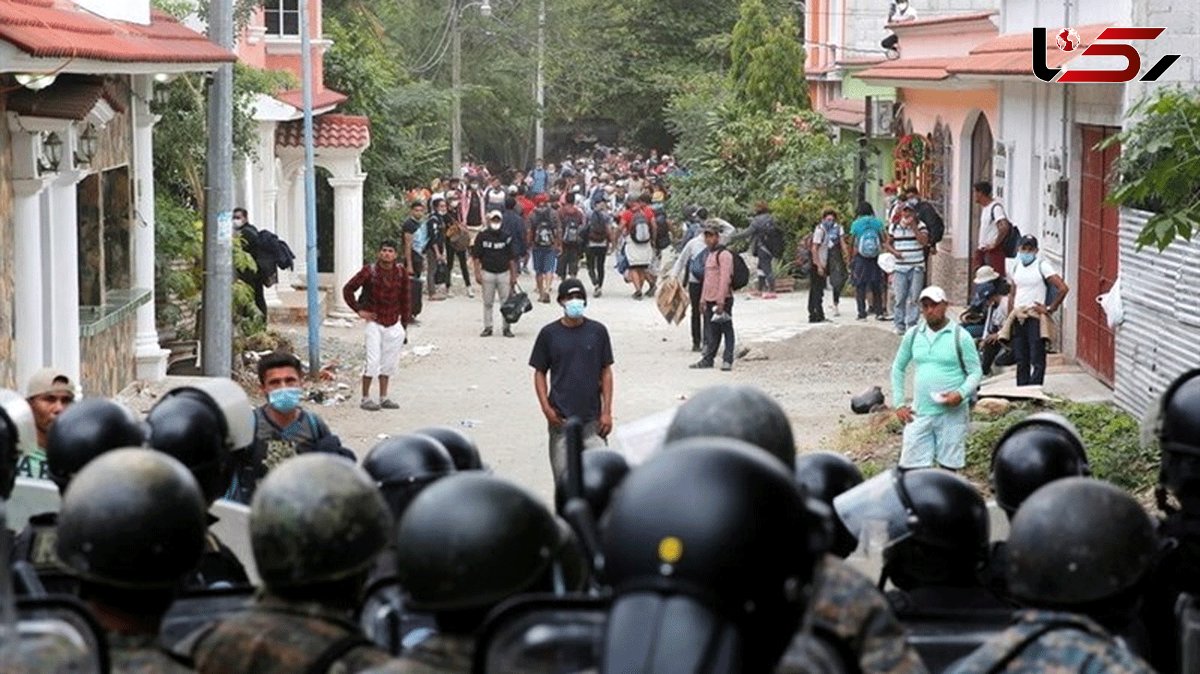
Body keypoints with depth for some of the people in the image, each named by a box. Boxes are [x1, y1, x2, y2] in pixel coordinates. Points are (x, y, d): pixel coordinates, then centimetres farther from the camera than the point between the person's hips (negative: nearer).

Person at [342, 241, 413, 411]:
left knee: (389, 362, 10)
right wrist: (359, 310, -6)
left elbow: (406, 299, 9)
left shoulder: (401, 273, 0)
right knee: (373, 361, -8)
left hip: (394, 324, 4)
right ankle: (365, 398, 2)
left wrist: (405, 323, 8)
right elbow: (348, 290, -3)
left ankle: (384, 398, 20)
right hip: (374, 322, -4)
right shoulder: (369, 271, -11)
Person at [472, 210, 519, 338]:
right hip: (487, 273, 0)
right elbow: (476, 256, 2)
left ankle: (507, 328, 9)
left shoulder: (507, 237, 3)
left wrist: (513, 275, 1)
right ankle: (488, 327, 12)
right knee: (487, 302, 5)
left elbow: (512, 258, 5)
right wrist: (477, 273, -7)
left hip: (504, 273, 0)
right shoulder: (482, 236, 1)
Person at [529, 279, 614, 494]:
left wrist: (607, 411, -1)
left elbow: (606, 372, 6)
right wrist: (546, 407, -6)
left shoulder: (597, 331, 3)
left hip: (592, 418, 0)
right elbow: (539, 373, 7)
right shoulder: (549, 334, 2)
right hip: (561, 418, 0)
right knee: (563, 475, 1)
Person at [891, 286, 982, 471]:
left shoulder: (961, 336, -4)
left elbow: (975, 372, -2)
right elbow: (898, 368, 15)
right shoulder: (913, 335, 6)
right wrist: (899, 403, 7)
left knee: (948, 466, 3)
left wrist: (961, 394, -20)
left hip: (951, 412, -3)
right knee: (912, 467, -1)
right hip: (920, 412, 3)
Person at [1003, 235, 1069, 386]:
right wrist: (1009, 317, 14)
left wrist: (1050, 308, -10)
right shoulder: (1015, 266, 13)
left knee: (1037, 360, -7)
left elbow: (1063, 288, -13)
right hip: (1017, 317, 6)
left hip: (1035, 317, -6)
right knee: (1021, 360, 10)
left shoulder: (1042, 265, -6)